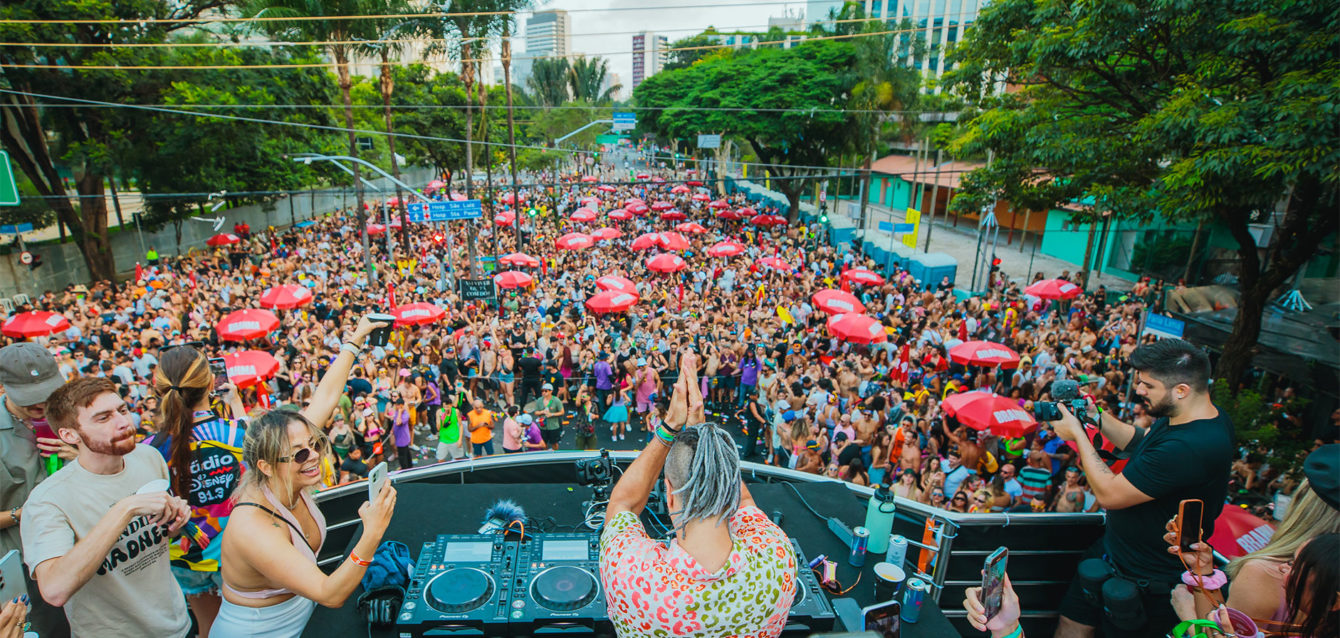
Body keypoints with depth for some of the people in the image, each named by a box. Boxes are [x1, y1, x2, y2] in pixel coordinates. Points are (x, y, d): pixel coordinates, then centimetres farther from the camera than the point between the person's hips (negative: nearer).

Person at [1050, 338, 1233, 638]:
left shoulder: (1190, 446, -36)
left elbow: (1109, 495, -29)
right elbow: (1141, 442, 15)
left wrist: (1078, 434, -19)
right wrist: (1097, 416, 0)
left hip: (1145, 582, -9)